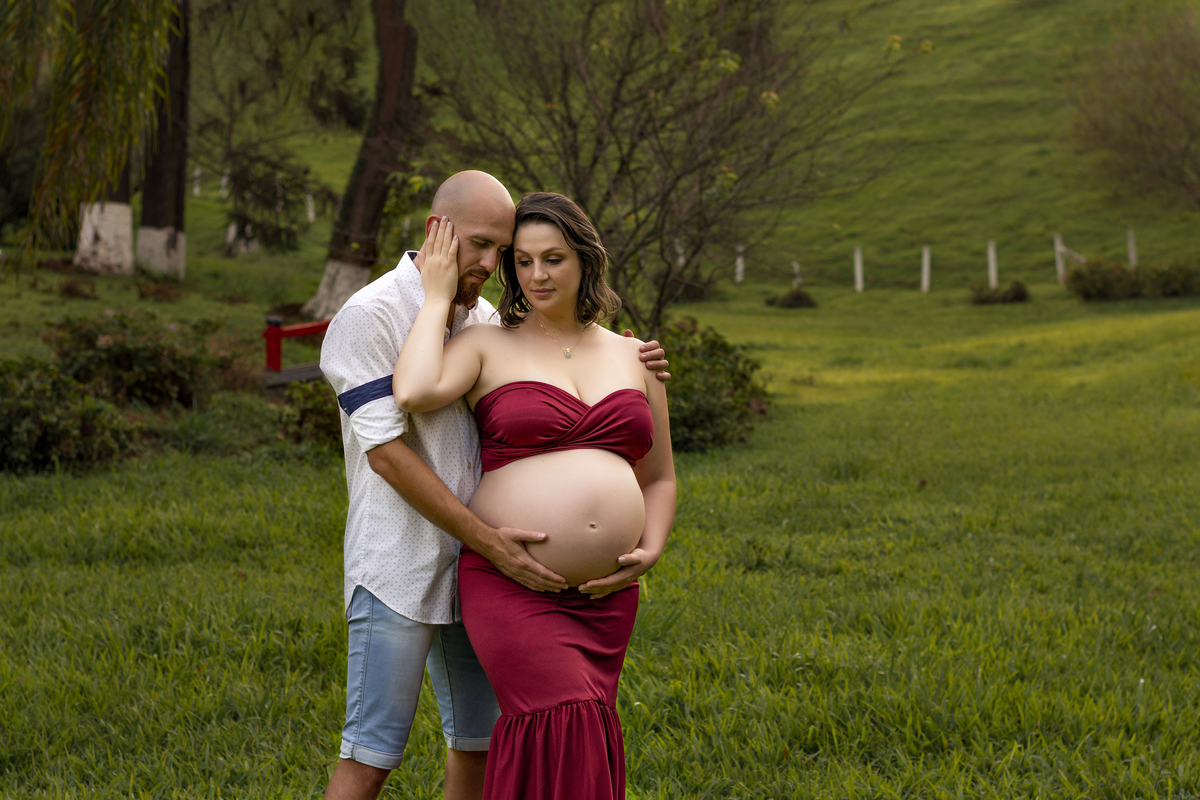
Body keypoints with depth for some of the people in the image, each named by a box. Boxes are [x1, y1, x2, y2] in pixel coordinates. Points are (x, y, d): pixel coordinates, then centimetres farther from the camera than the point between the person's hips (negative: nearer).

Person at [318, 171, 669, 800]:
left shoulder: (482, 319, 11)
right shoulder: (368, 316, -12)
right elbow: (386, 454, -19)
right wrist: (489, 540, -23)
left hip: (472, 571, 7)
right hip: (399, 567, -7)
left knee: (479, 741, 12)